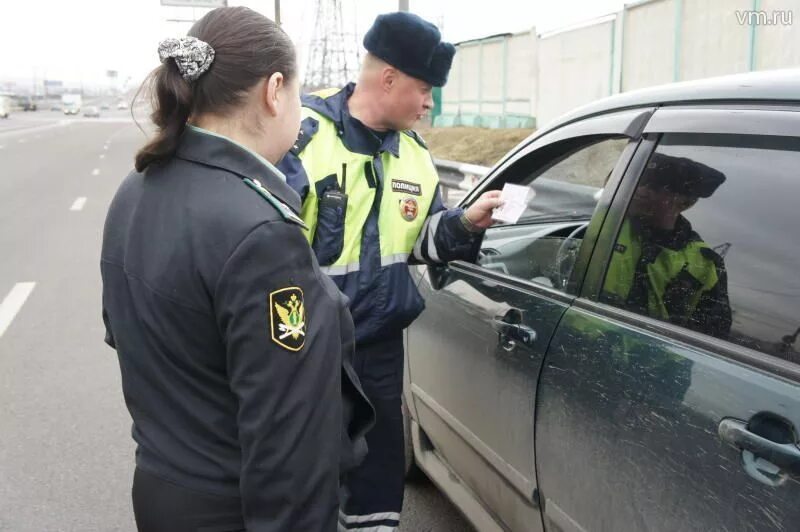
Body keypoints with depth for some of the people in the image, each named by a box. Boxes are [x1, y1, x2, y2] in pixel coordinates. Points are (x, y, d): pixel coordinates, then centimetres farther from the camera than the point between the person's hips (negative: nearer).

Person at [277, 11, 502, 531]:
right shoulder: (303, 133, -16)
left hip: (380, 346, 6)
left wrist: (466, 223, -7)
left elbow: (421, 237, 13)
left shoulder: (414, 152, 6)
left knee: (379, 463, 18)